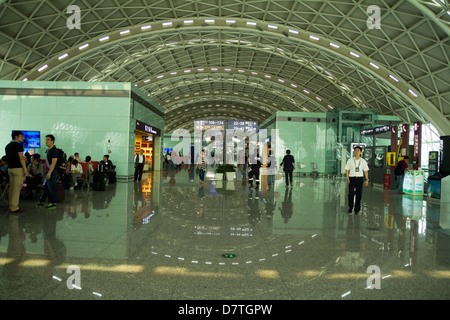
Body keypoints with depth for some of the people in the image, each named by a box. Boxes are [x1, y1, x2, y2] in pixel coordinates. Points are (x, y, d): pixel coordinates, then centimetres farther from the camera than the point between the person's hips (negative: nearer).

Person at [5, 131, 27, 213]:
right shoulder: (18, 145, -10)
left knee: (12, 187, 12)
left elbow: (8, 158, 17)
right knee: (17, 188, -7)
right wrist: (25, 169, -14)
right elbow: (21, 158, -15)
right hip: (18, 168, -9)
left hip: (10, 169, 9)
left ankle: (11, 206, 16)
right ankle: (14, 208, -8)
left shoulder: (7, 146, 16)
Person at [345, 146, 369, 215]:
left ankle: (357, 209, 13)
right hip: (352, 178, -1)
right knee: (351, 193, -6)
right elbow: (347, 170, 2)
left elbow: (366, 171, 6)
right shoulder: (350, 160, 1)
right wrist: (348, 179, -5)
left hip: (360, 178, 1)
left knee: (359, 194, 3)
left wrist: (366, 180, -1)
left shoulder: (363, 161, 4)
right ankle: (350, 207, 12)